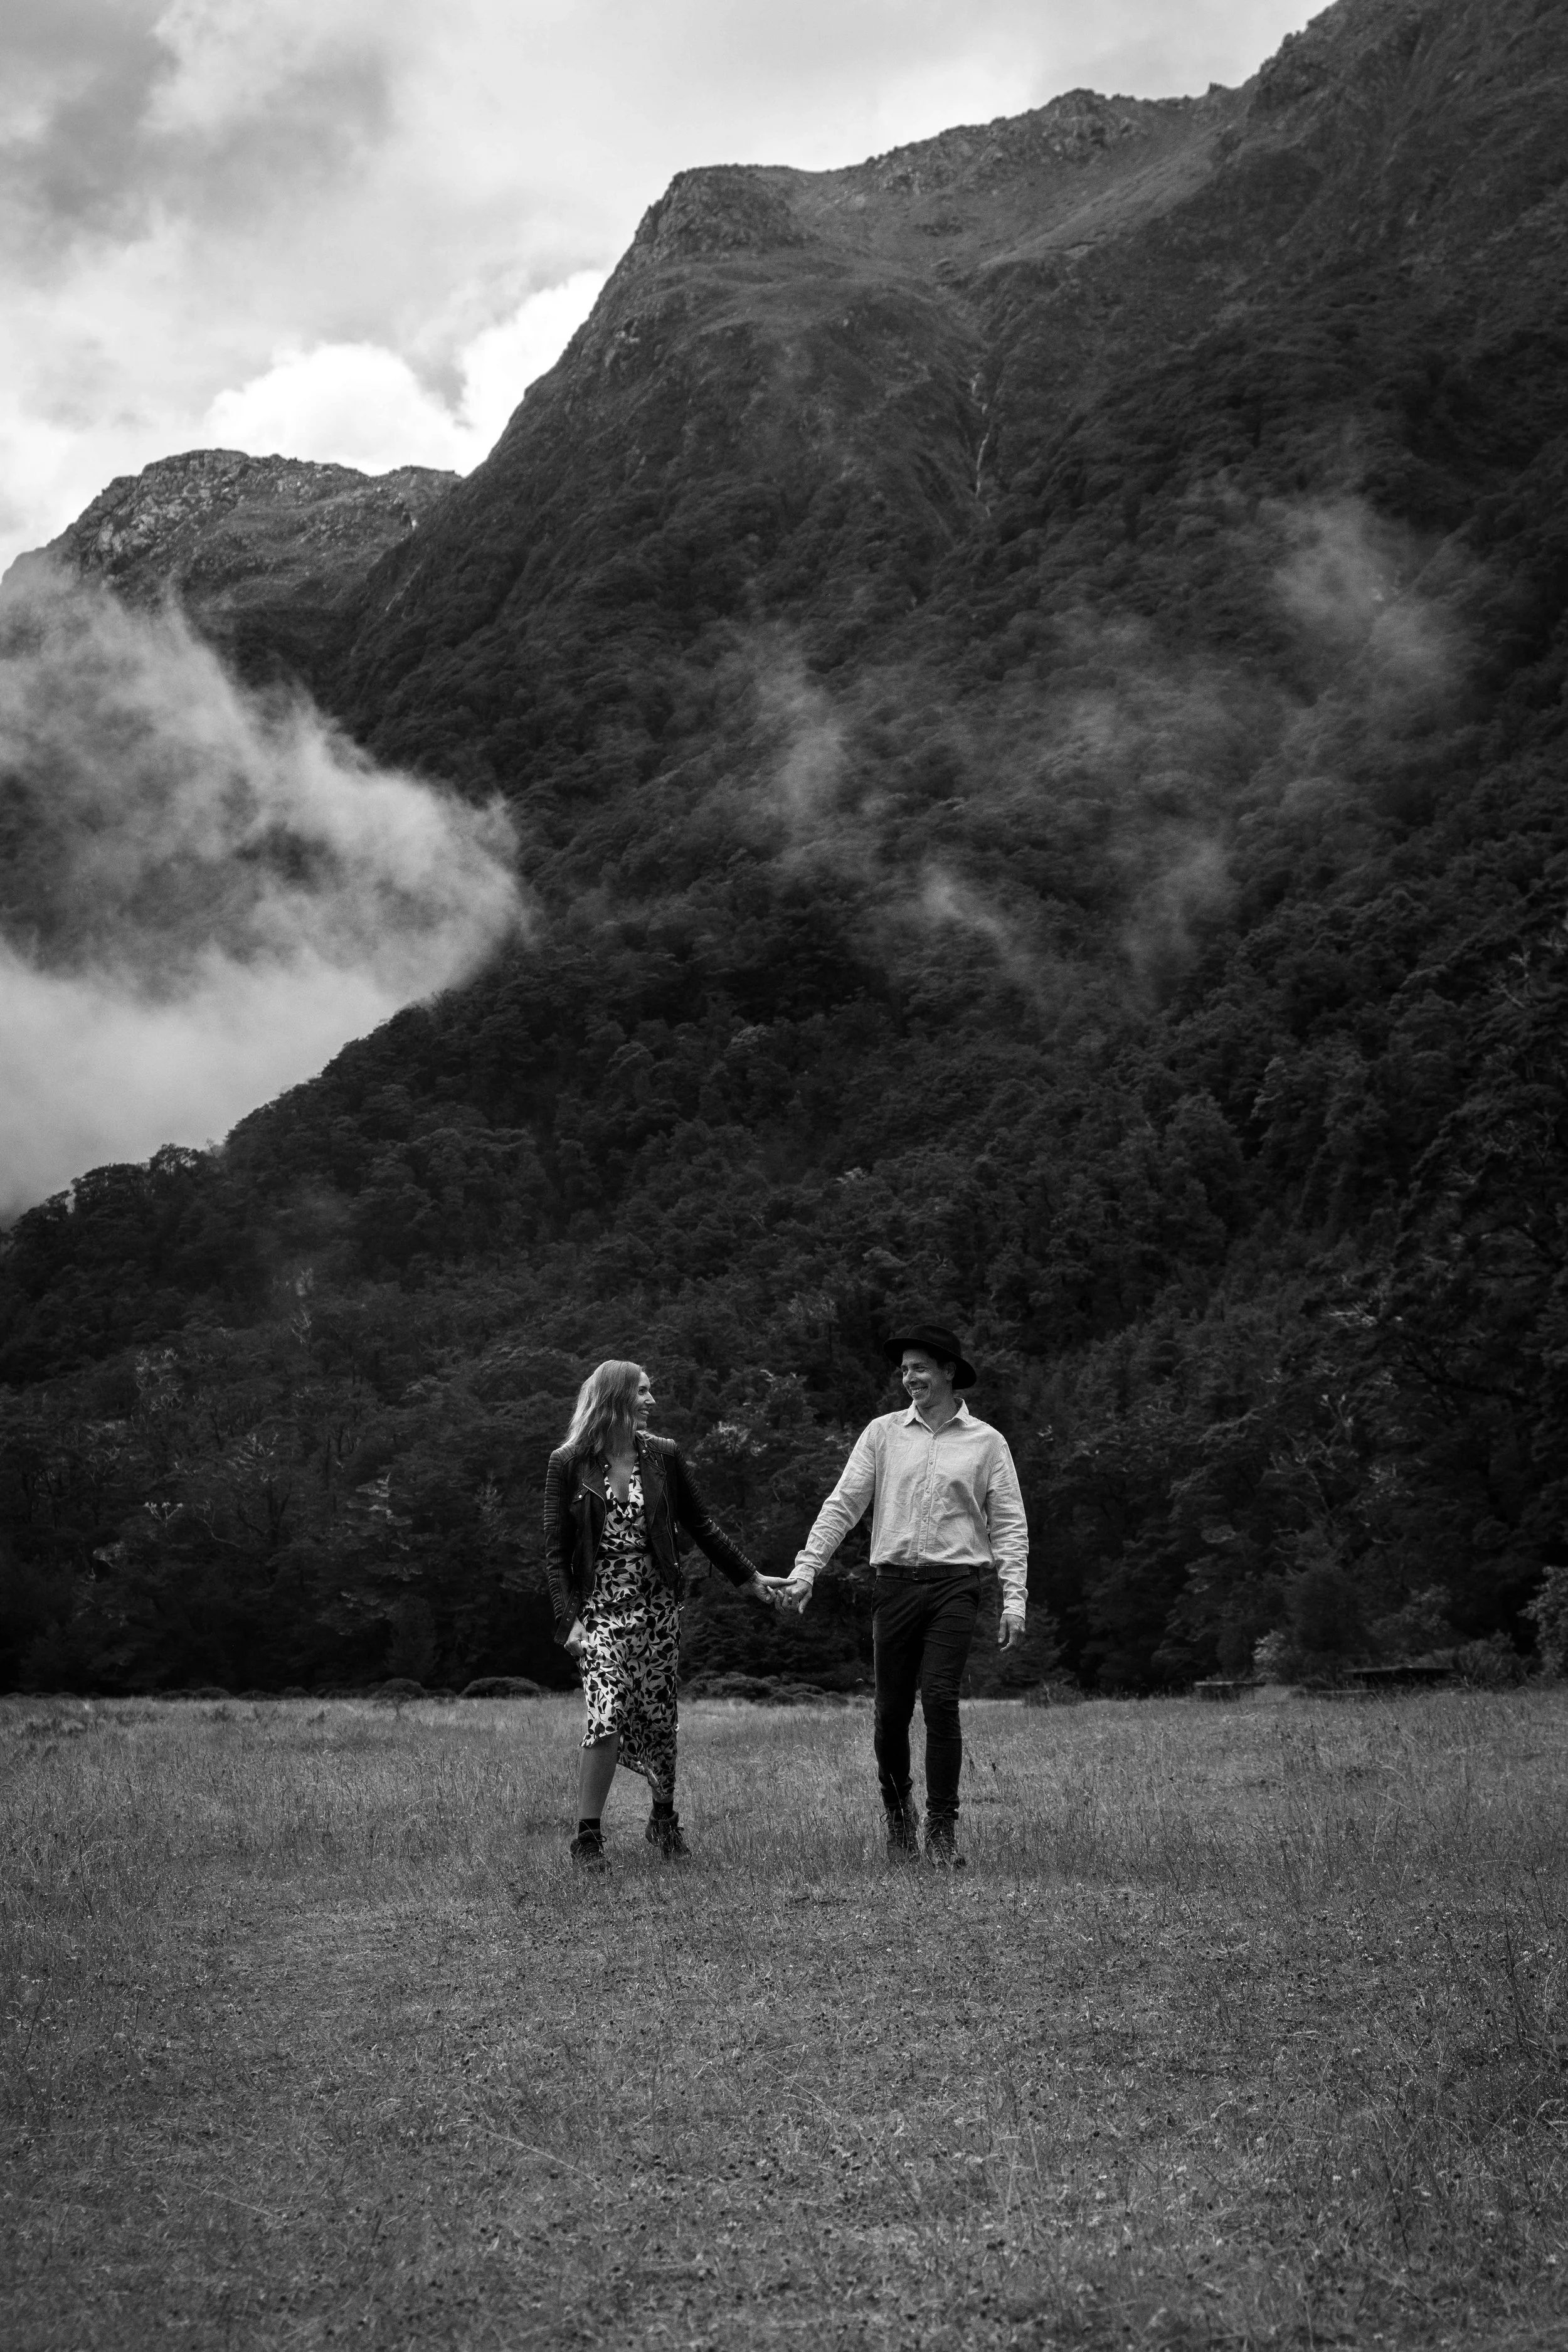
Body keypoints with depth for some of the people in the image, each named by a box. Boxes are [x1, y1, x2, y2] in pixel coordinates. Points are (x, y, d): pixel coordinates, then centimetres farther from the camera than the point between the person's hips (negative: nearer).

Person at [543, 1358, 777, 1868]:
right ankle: (588, 1836, -5)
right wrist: (569, 1619, -12)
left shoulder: (663, 1457, 5)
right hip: (600, 1609, -3)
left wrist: (749, 1576, 12)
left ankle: (664, 1820, 27)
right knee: (606, 1718, -15)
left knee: (658, 1721, 6)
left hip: (657, 1607, 3)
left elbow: (701, 1524, 13)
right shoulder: (568, 1464, -3)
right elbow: (556, 1551, -3)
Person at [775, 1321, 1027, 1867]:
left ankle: (942, 1828, -6)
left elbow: (1008, 1525, 5)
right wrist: (806, 1570, -2)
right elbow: (842, 1505, 7)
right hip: (894, 1582, 2)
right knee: (892, 1711, 3)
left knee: (940, 1699, -14)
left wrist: (1014, 1599, -4)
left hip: (954, 1583, -2)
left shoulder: (986, 1442, 6)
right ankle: (898, 1813, 25)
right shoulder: (883, 1434, 10)